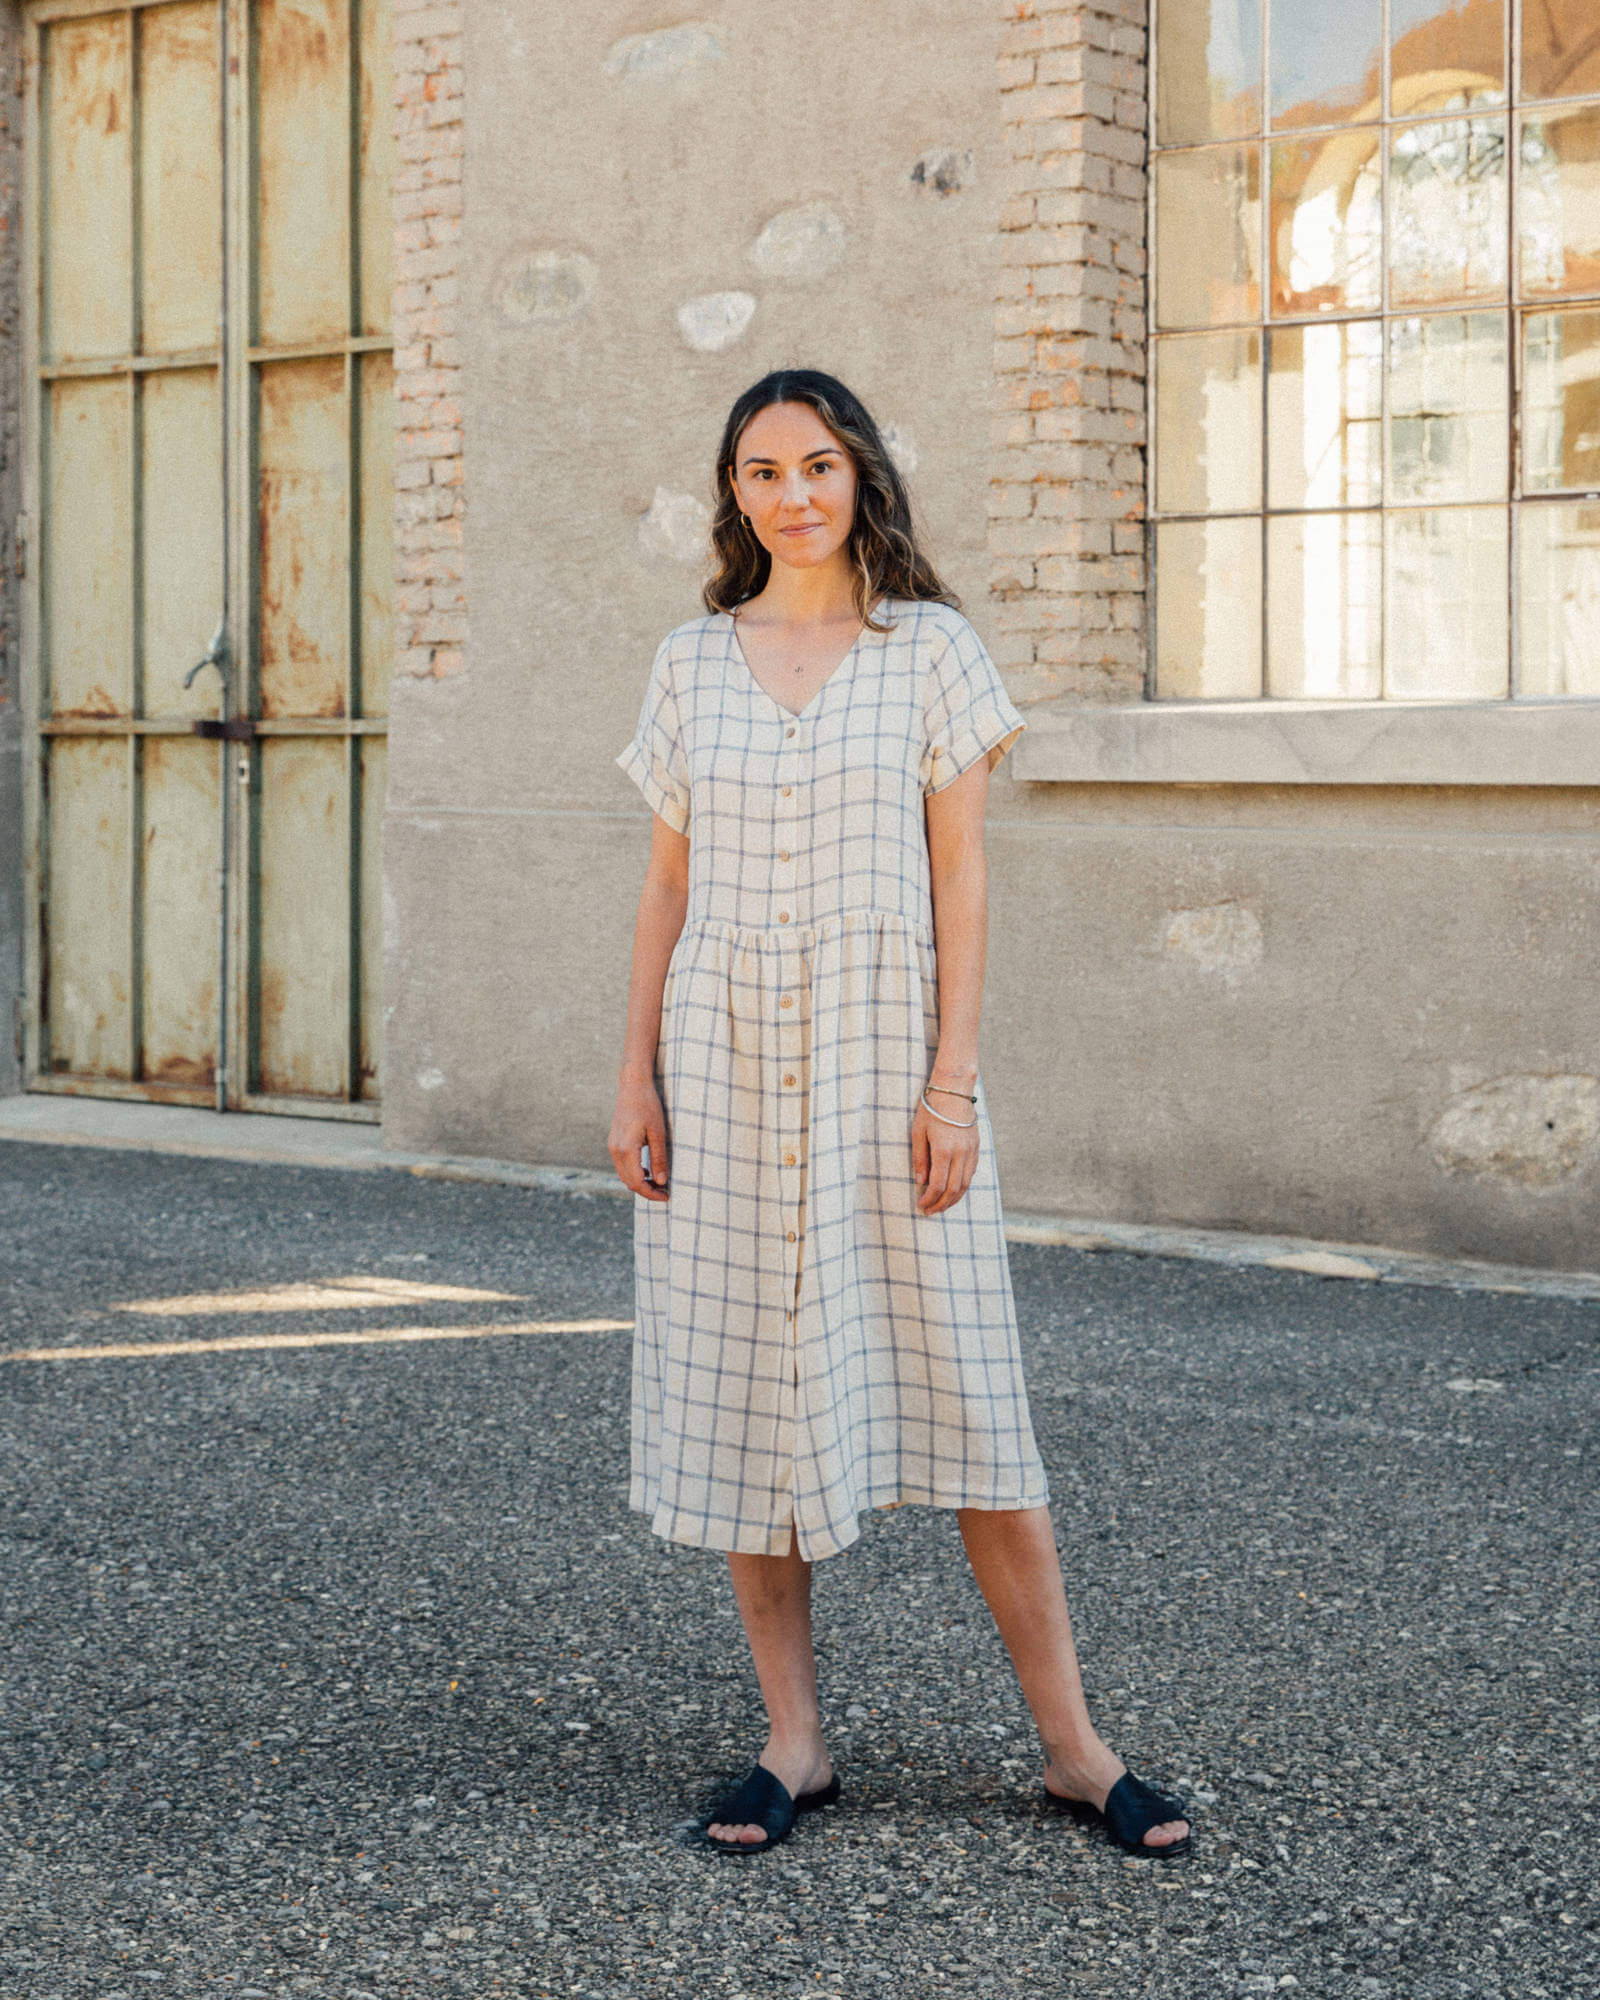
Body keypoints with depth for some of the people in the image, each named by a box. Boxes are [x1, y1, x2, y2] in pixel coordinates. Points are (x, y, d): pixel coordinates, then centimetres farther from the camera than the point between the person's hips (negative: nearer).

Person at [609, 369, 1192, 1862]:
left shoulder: (929, 648, 1)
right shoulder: (691, 662, 8)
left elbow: (960, 881, -2)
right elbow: (667, 885, 10)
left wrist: (951, 1084, -9)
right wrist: (636, 1073, 3)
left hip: (883, 1050, -2)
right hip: (725, 1057, 3)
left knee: (959, 1389, -2)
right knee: (742, 1388, 3)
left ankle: (1071, 1746, 6)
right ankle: (793, 1744, 14)